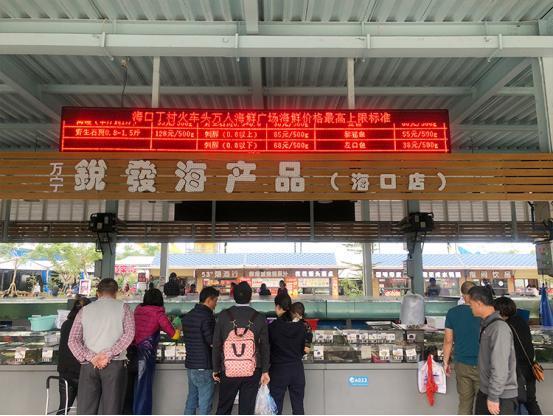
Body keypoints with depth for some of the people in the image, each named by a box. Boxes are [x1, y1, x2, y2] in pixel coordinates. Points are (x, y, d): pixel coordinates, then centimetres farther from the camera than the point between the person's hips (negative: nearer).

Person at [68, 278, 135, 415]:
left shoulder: (84, 310, 12)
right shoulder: (123, 307, 6)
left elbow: (73, 340, 3)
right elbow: (129, 334, -8)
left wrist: (90, 357, -5)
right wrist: (109, 355, -10)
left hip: (89, 365, 2)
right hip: (115, 364, -2)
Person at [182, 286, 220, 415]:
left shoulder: (187, 316, 9)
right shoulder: (207, 316, -17)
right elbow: (213, 341, -18)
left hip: (190, 365, 8)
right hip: (204, 367, -8)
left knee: (191, 400, 16)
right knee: (205, 405, 1)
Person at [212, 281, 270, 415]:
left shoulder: (224, 316, -3)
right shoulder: (259, 318, -3)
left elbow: (216, 344, 0)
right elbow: (264, 346, 0)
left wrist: (216, 369, 9)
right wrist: (265, 371, 8)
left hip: (228, 371, 0)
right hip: (251, 372, 0)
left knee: (223, 408, 16)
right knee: (247, 409, 9)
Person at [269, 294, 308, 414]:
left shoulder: (273, 327, -14)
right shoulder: (301, 327, -4)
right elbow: (302, 348, 7)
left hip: (278, 370, -3)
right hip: (297, 369, 3)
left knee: (276, 408, 9)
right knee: (298, 406, 13)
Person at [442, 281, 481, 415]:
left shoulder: (452, 312, -5)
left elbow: (448, 340, -1)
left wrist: (446, 362, 10)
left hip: (461, 364, 2)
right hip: (481, 365, -2)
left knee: (464, 404, 13)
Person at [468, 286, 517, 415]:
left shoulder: (500, 328, -22)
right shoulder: (486, 325, 5)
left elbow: (500, 367, -23)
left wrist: (493, 397, -19)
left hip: (501, 396, -8)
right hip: (484, 391, 8)